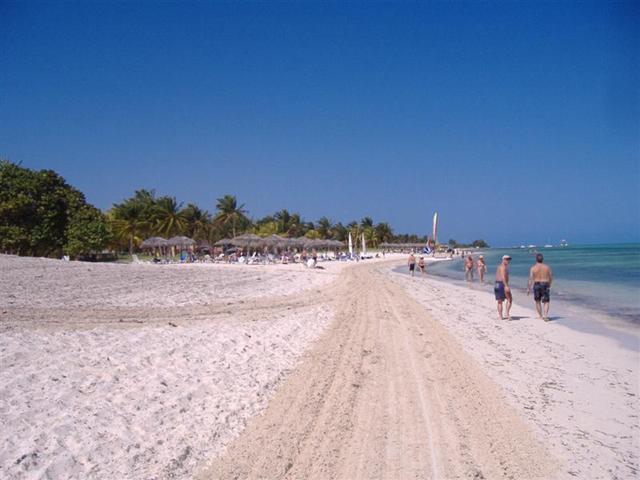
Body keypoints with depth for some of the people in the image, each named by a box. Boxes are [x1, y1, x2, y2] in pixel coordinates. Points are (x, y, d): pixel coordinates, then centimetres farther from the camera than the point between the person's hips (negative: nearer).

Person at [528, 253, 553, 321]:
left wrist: (528, 288, -6)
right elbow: (551, 277, 8)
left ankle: (540, 316, 25)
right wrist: (549, 284, 25)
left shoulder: (533, 268, -6)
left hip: (537, 285, -1)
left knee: (538, 301, 17)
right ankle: (545, 315, -17)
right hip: (545, 285, 1)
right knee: (546, 302, 3)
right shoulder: (547, 267, 1)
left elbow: (531, 279, -10)